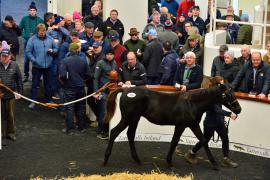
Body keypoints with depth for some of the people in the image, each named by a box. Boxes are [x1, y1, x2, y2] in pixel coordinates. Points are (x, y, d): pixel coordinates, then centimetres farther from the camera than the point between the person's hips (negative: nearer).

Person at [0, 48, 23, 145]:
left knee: (11, 115, 13)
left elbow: (19, 79, 5)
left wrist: (19, 92, 3)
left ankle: (11, 133, 29)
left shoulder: (14, 65, -2)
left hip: (11, 94, 1)